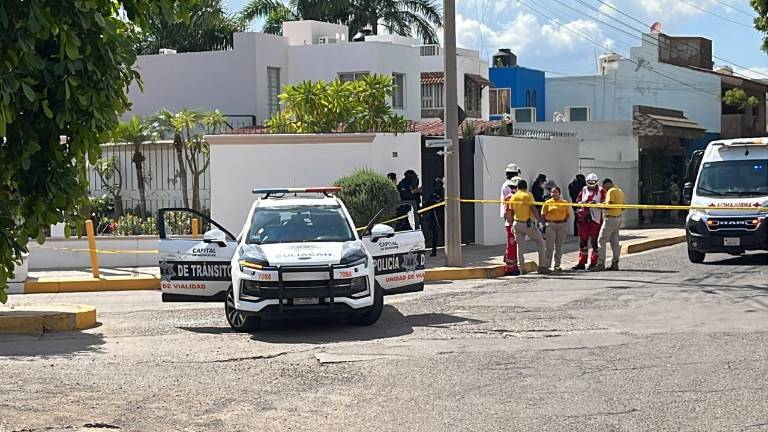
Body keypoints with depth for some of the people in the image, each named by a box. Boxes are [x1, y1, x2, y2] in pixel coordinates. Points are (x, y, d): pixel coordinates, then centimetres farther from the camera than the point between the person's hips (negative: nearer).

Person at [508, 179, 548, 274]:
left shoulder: (513, 197, 8)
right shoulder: (528, 195, -7)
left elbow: (511, 212, 9)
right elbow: (533, 208, -14)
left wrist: (512, 225, 16)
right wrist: (538, 219, -8)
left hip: (516, 223, 5)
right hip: (527, 223, -5)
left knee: (520, 246, 11)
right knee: (540, 241, 9)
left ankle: (521, 267, 6)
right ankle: (541, 266, 2)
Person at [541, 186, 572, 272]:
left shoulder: (565, 203, 6)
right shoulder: (547, 203, 3)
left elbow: (568, 214, 12)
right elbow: (543, 214, 7)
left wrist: (564, 220, 1)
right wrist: (548, 221, -2)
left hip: (562, 225, 2)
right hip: (551, 225, -2)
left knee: (559, 247, 7)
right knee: (549, 247, -6)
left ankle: (557, 265, 12)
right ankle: (546, 265, -5)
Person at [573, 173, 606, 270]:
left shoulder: (601, 191, 0)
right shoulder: (584, 190, 13)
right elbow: (578, 201, 18)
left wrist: (596, 204, -20)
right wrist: (582, 203, -3)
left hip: (596, 218, -4)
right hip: (584, 218, 4)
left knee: (595, 241, -1)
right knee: (582, 240, 4)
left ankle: (594, 263, 7)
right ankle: (581, 263, 9)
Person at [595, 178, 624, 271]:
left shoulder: (611, 191, -12)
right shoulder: (620, 191, 16)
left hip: (610, 218, -9)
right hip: (618, 218, 9)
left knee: (601, 240, -6)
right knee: (615, 241, 11)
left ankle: (600, 264, -11)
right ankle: (615, 263, 11)